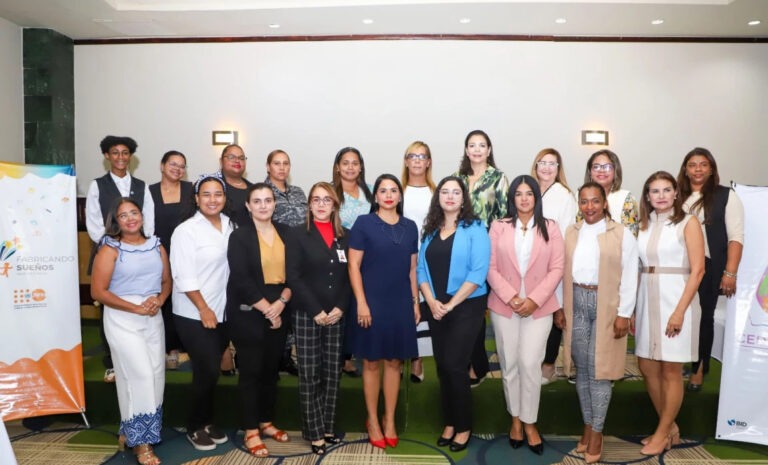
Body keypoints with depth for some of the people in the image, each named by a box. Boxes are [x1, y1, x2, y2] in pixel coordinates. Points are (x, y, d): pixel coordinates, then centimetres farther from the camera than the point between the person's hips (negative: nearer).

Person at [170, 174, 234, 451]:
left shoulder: (230, 226, 5)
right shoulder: (186, 231, -11)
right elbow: (184, 276, -15)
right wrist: (204, 309, -13)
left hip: (223, 312, 5)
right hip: (194, 315, -5)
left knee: (210, 371, 14)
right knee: (207, 371, -1)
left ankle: (207, 422, 32)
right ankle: (195, 427, 21)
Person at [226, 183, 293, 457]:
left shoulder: (285, 233, 7)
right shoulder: (239, 236, -5)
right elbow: (241, 280, -13)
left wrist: (281, 302, -11)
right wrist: (267, 309, -15)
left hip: (279, 312, 4)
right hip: (248, 314, -4)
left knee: (271, 370, 13)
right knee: (251, 371, 2)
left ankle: (266, 422, 28)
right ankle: (251, 431, 14)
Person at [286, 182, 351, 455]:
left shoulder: (345, 236, 8)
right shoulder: (299, 234, -1)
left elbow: (350, 275, 6)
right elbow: (293, 276, -8)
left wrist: (341, 308, -8)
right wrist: (316, 311, -14)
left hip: (337, 315, 3)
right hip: (307, 315, -3)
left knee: (332, 373, 9)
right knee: (309, 374, 2)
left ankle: (328, 427, 21)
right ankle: (314, 432, 13)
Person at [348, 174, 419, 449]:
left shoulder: (410, 227, 8)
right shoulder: (364, 223, -4)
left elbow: (412, 268, 12)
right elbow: (354, 265, -7)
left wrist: (416, 302, 9)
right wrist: (361, 302, -13)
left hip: (401, 303, 4)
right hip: (372, 302, -3)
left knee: (394, 362, 10)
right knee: (372, 362, 6)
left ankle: (389, 420, 24)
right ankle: (372, 420, 21)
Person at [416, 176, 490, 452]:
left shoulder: (475, 229, -6)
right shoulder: (430, 231, 10)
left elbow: (478, 272, -14)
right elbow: (421, 269, 5)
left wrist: (451, 304, -16)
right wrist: (432, 302, -10)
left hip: (467, 307, -5)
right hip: (436, 308, 5)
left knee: (455, 365, -5)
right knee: (442, 366, 9)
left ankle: (464, 427, 13)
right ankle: (449, 423, 24)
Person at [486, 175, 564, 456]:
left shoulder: (550, 228, 3)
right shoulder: (499, 227, 3)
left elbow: (556, 269, -2)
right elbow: (491, 268, -2)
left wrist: (534, 300, -12)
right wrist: (511, 297, -12)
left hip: (538, 307, -1)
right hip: (504, 306, 1)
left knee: (530, 365, -4)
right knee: (509, 365, 8)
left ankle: (529, 422, 13)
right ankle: (515, 419, 25)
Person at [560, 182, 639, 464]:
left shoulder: (622, 234, -2)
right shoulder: (571, 233, 10)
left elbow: (629, 277, -5)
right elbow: (563, 271, 8)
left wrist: (624, 314, -10)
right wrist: (560, 308, 5)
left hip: (606, 305, -3)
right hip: (577, 303, 4)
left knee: (599, 369, -1)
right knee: (581, 368, 9)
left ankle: (597, 432, 11)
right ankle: (587, 425, 22)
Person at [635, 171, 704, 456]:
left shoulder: (688, 223, -5)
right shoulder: (644, 225, 10)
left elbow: (697, 270, -10)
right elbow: (640, 269, 10)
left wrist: (679, 311, -17)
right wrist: (633, 309, 5)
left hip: (676, 300, -5)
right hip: (647, 301, 6)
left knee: (671, 371, 4)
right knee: (647, 368, 9)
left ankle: (663, 433, 19)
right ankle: (670, 427, 27)